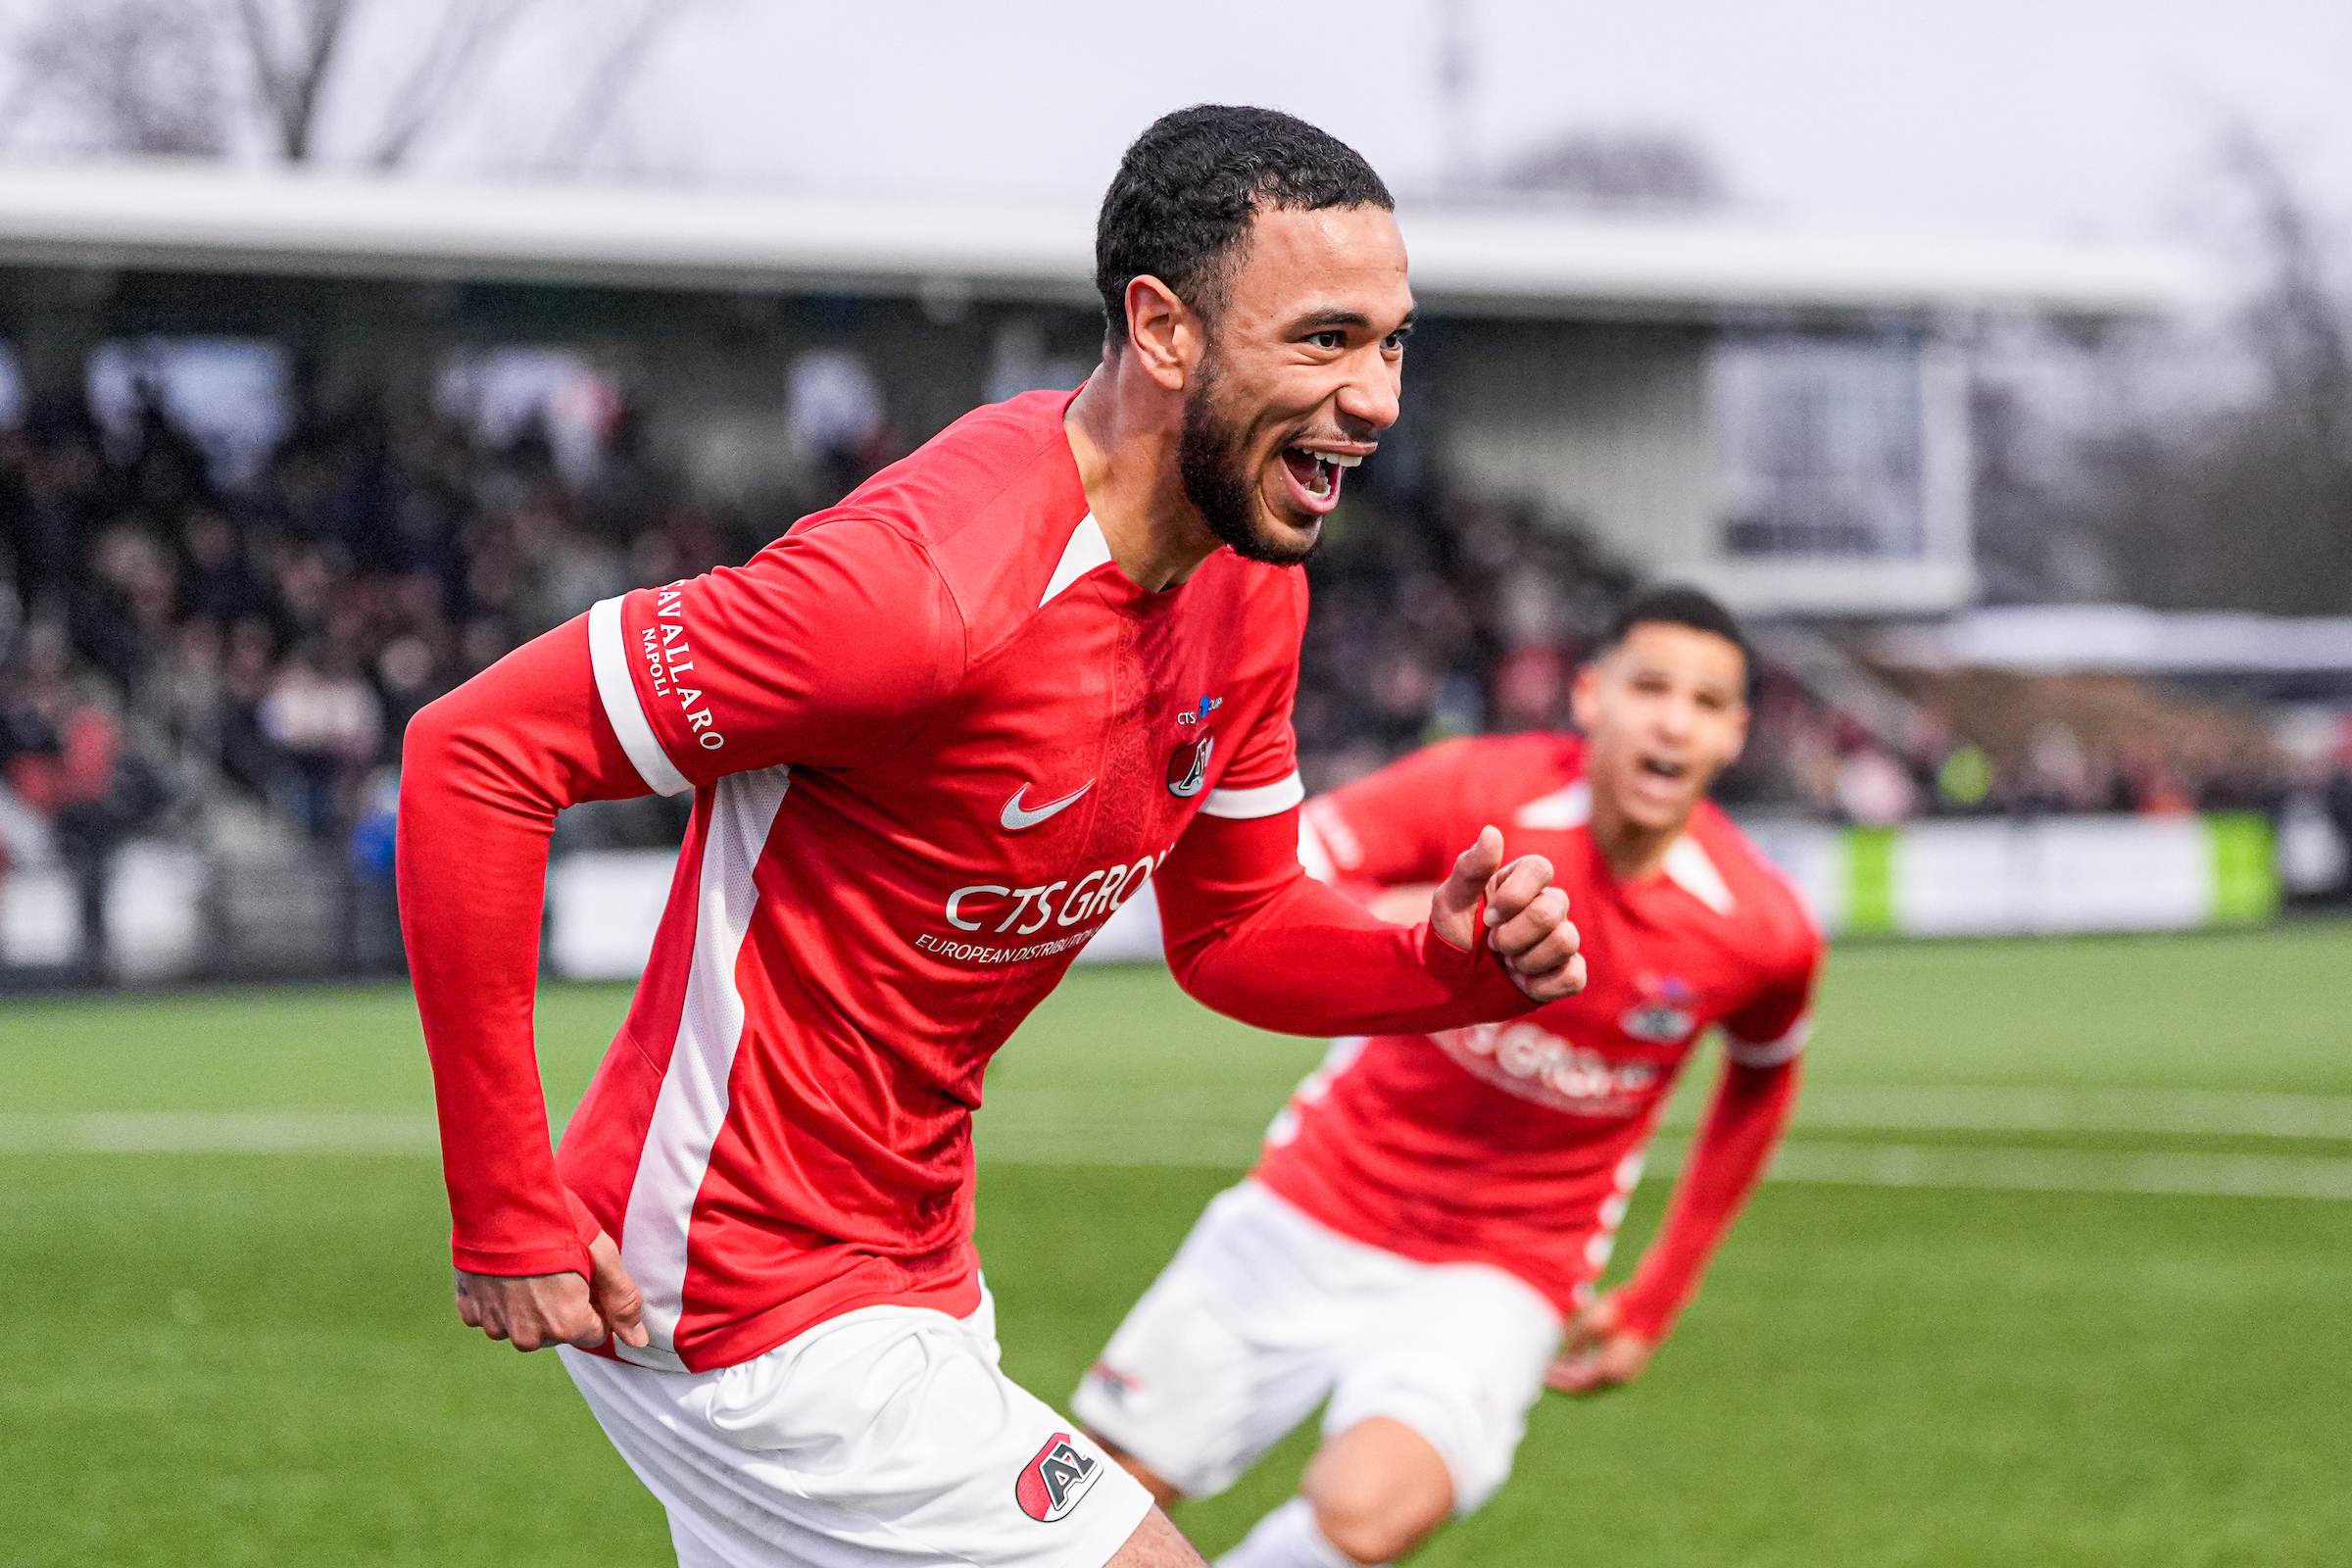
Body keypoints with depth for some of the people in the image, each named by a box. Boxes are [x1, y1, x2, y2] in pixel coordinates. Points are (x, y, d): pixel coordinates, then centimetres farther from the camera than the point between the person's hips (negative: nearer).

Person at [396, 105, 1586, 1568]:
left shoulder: (1251, 584, 2)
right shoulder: (930, 584, -27)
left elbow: (1234, 927, 15)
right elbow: (475, 751, -26)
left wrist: (1462, 964, -8)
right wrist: (508, 1214, -24)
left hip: (914, 1273, 10)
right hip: (751, 1308, -10)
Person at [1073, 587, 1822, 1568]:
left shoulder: (1764, 933, -12)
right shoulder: (1473, 790, -15)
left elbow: (1762, 1079, 11)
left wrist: (1656, 1302, 13)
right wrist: (1371, 927, -39)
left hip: (1493, 1283, -1)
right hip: (1310, 1219, 2)